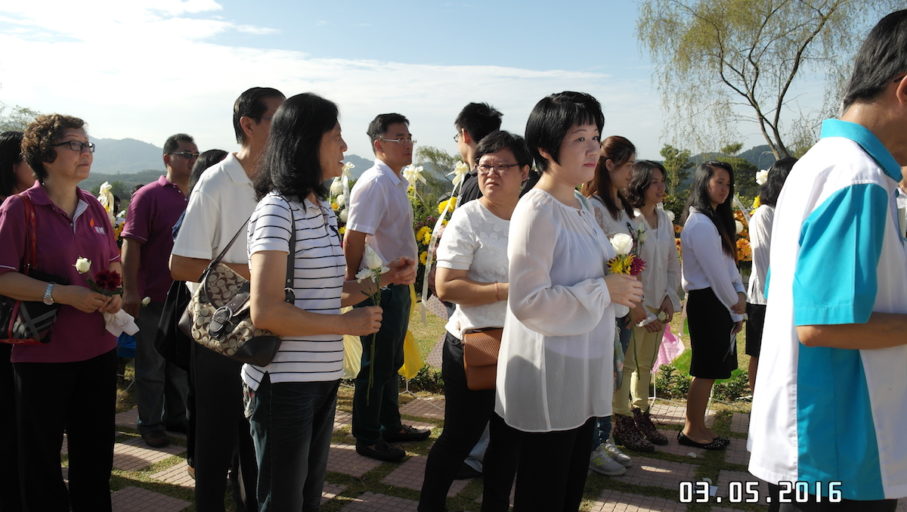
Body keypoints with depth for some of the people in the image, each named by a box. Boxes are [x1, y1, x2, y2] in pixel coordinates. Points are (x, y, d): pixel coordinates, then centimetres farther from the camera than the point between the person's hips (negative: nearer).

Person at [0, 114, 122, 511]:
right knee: (41, 454, 10)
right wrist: (63, 294, -22)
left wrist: (115, 293, -2)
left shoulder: (94, 209, 8)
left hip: (98, 348, 6)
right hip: (42, 353, -5)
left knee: (96, 452, 17)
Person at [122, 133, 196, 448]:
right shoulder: (148, 196, -9)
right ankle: (149, 425, 20)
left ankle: (175, 417, 31)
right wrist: (130, 291, -18)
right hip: (154, 297, -5)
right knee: (151, 365, 7)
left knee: (181, 363, 16)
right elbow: (131, 245, -13)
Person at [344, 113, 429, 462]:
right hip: (379, 289, -10)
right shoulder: (375, 183, -18)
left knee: (391, 363, 20)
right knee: (375, 367, 2)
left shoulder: (396, 183, 13)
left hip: (397, 286, 10)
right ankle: (367, 438, 16)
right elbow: (353, 240, -22)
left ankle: (390, 425, 34)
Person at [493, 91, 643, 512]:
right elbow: (528, 302, -24)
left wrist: (618, 282, 2)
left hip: (582, 377, 9)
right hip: (547, 381, -8)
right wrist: (604, 291, -21)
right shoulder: (536, 211, -19)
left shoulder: (579, 206, 9)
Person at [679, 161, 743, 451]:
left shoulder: (716, 219, 15)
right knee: (706, 370, -1)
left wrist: (740, 294, -1)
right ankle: (692, 431, 11)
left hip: (719, 300, 10)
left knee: (710, 369, 14)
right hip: (707, 300, -10)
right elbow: (716, 274, -18)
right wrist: (736, 311, -8)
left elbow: (729, 262, 14)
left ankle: (697, 426, 23)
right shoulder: (701, 225, -18)